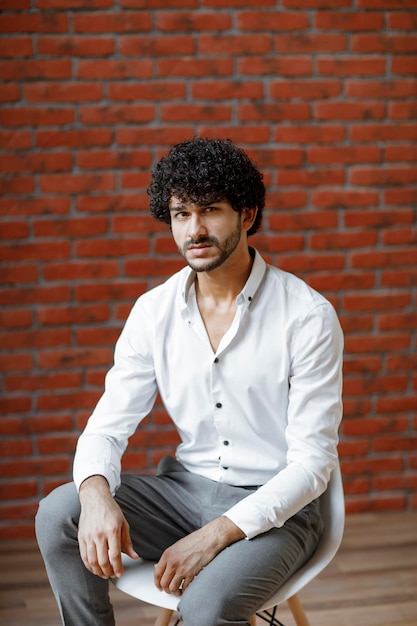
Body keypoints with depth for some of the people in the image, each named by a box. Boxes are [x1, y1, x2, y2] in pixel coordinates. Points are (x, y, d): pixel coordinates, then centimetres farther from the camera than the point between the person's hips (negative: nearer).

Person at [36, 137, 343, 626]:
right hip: (187, 488, 5)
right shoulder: (154, 311, -1)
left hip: (274, 506, -4)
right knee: (58, 514, -17)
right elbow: (108, 426, -1)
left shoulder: (307, 316, -14)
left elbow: (311, 462, -15)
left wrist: (217, 534, -25)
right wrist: (96, 494, -25)